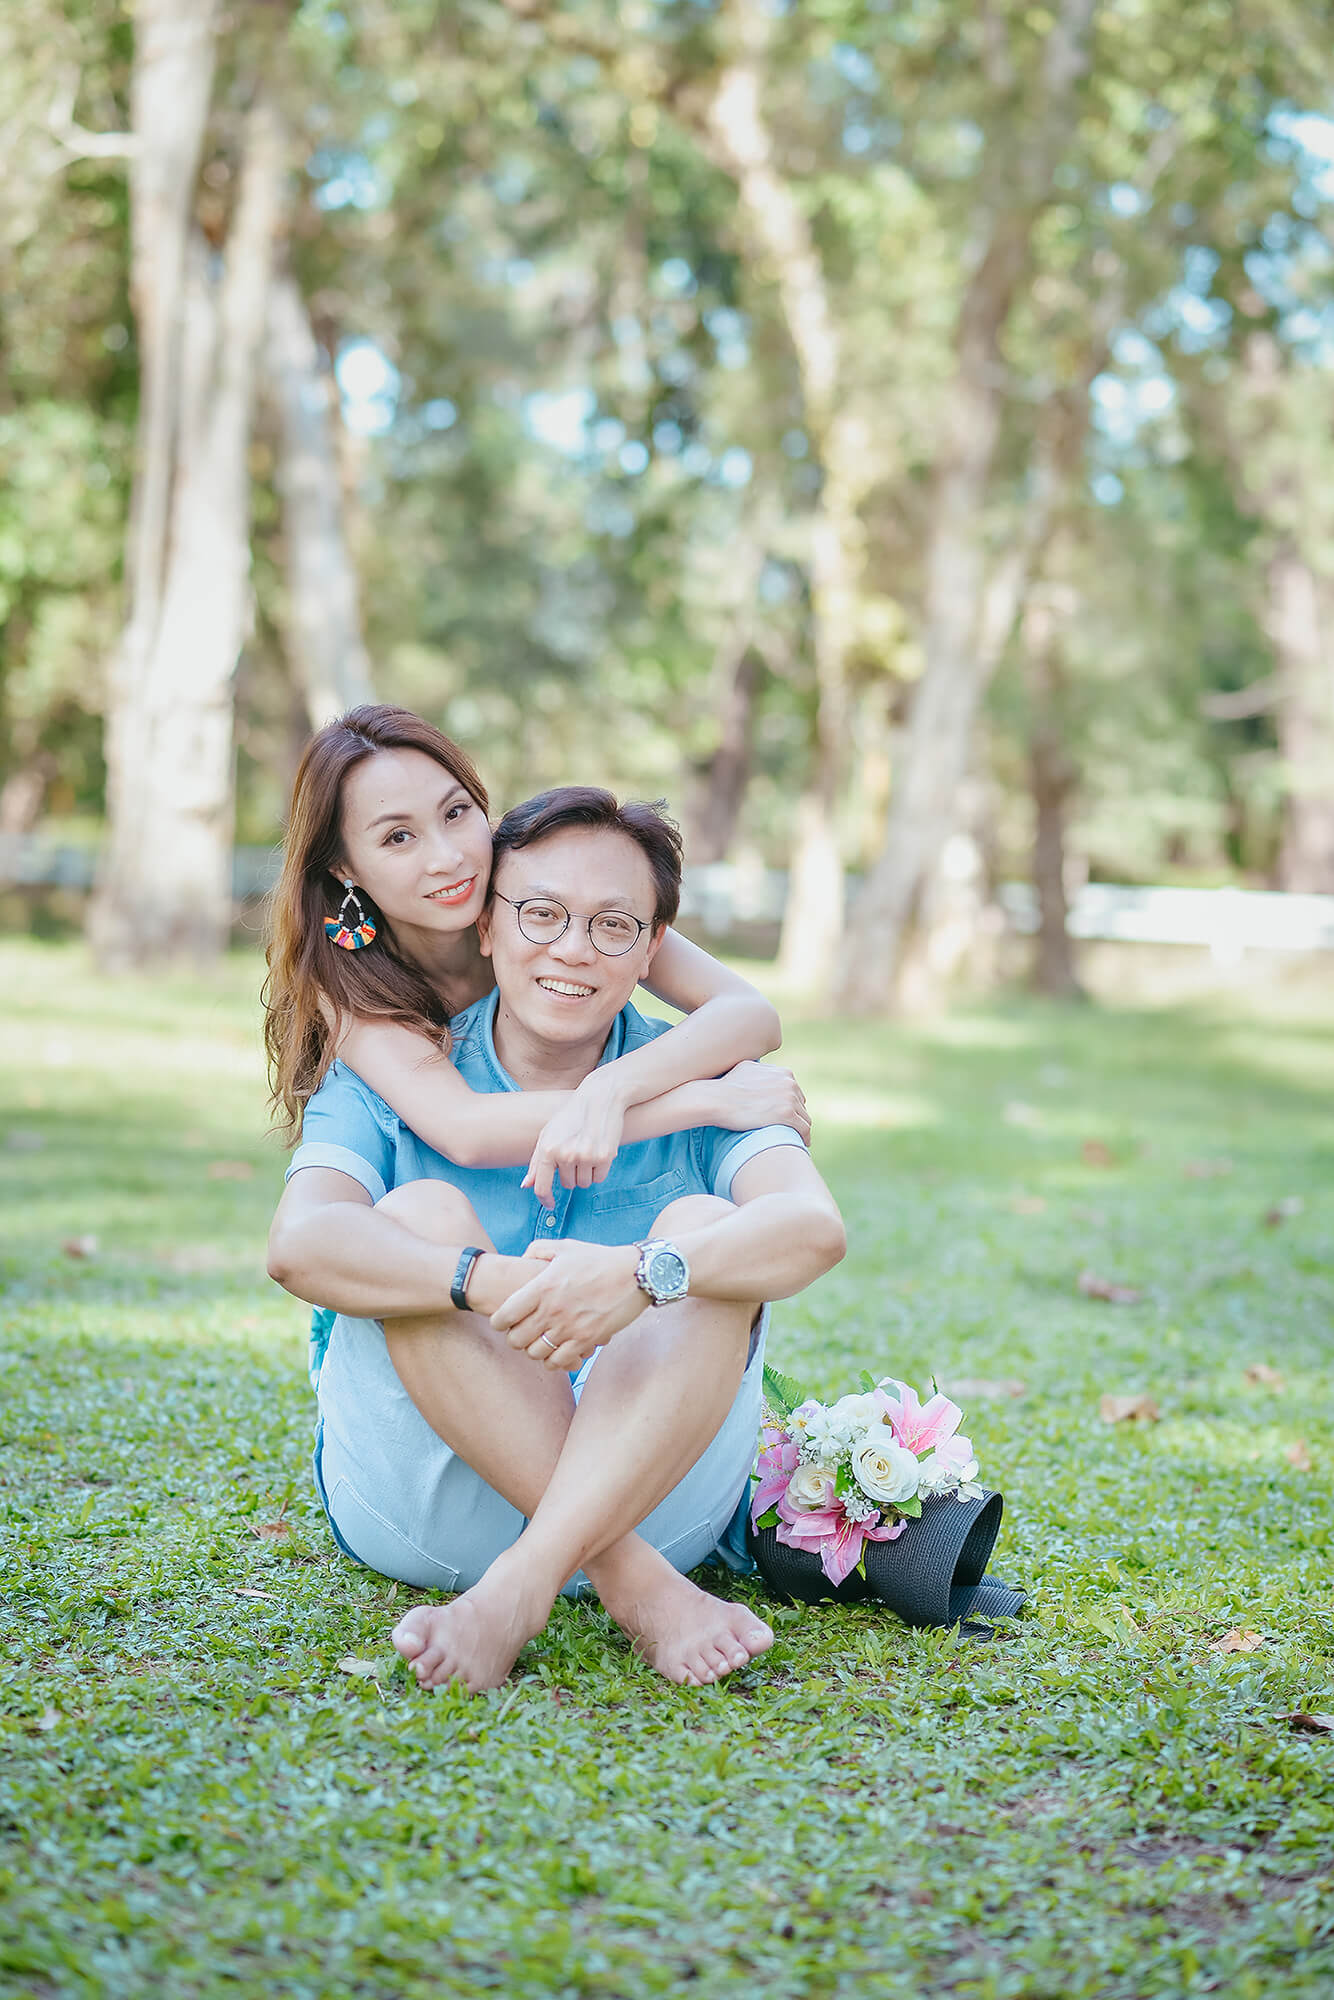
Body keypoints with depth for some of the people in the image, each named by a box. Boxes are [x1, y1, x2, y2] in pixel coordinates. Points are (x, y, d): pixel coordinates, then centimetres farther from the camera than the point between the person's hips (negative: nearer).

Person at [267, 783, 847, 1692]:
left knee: (704, 1230, -22)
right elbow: (299, 1243, -19)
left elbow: (814, 1228, -18)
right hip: (417, 1502, 0)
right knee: (419, 1215, -23)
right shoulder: (389, 1079, 2)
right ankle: (634, 1586, -31)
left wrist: (638, 1274, -39)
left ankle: (519, 1587, -35)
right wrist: (490, 1282, -38)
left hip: (653, 1492, 1)